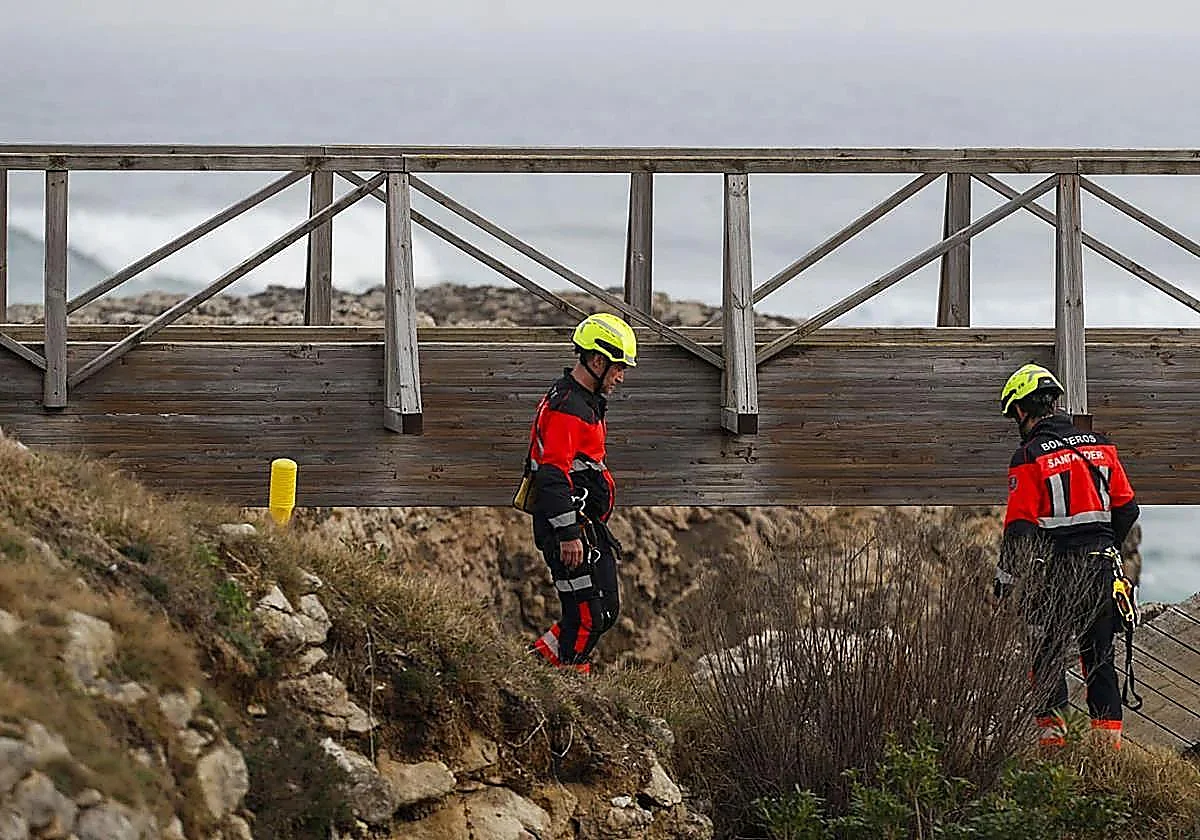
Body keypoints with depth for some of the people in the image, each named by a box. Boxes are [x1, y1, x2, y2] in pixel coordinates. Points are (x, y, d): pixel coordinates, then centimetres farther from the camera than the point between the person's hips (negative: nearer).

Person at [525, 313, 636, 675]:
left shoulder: (590, 402, 17)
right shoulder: (564, 407, -17)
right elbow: (553, 476, -24)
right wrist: (568, 535, -27)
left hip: (590, 525, 10)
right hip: (567, 526, -10)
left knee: (607, 610, 11)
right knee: (585, 617, -9)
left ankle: (538, 662, 19)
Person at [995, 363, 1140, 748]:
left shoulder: (1029, 457, -9)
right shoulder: (1100, 445, 7)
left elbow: (1019, 526, -12)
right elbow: (1127, 507, 10)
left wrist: (1004, 582, -6)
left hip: (1056, 571, -5)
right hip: (1102, 566, 5)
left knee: (1047, 653, 6)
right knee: (1099, 655, 10)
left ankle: (1051, 729, 1)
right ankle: (1109, 736, 8)